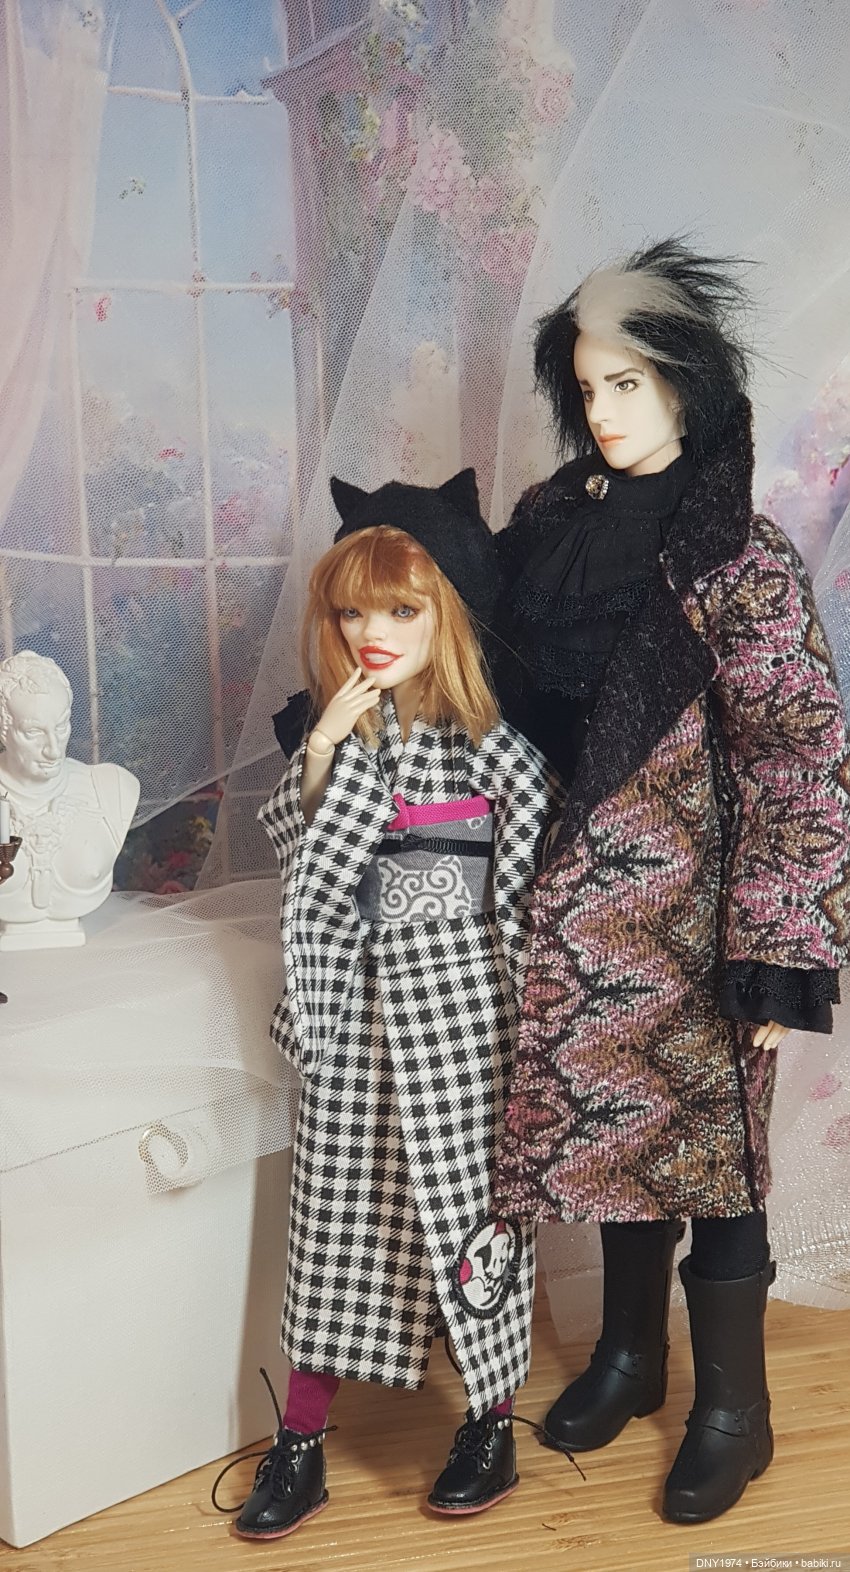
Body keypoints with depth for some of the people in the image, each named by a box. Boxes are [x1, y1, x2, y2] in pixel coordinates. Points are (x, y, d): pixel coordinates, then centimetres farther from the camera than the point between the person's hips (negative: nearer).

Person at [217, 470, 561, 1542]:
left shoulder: (487, 737, -5)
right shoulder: (334, 731, 7)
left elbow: (538, 854, -6)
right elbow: (299, 851, -1)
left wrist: (528, 993, -7)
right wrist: (326, 748, -14)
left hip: (459, 991, -3)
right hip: (359, 996, 4)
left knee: (469, 1192, 3)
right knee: (339, 1202, 7)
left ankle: (491, 1422, 21)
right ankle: (299, 1442, 16)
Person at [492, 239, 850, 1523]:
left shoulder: (739, 560, -16)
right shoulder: (562, 524, 3)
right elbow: (523, 706, 14)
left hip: (696, 910, -6)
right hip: (597, 898, 6)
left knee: (706, 1144, 6)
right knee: (616, 1119, 18)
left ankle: (734, 1408, 27)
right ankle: (630, 1351, 39)